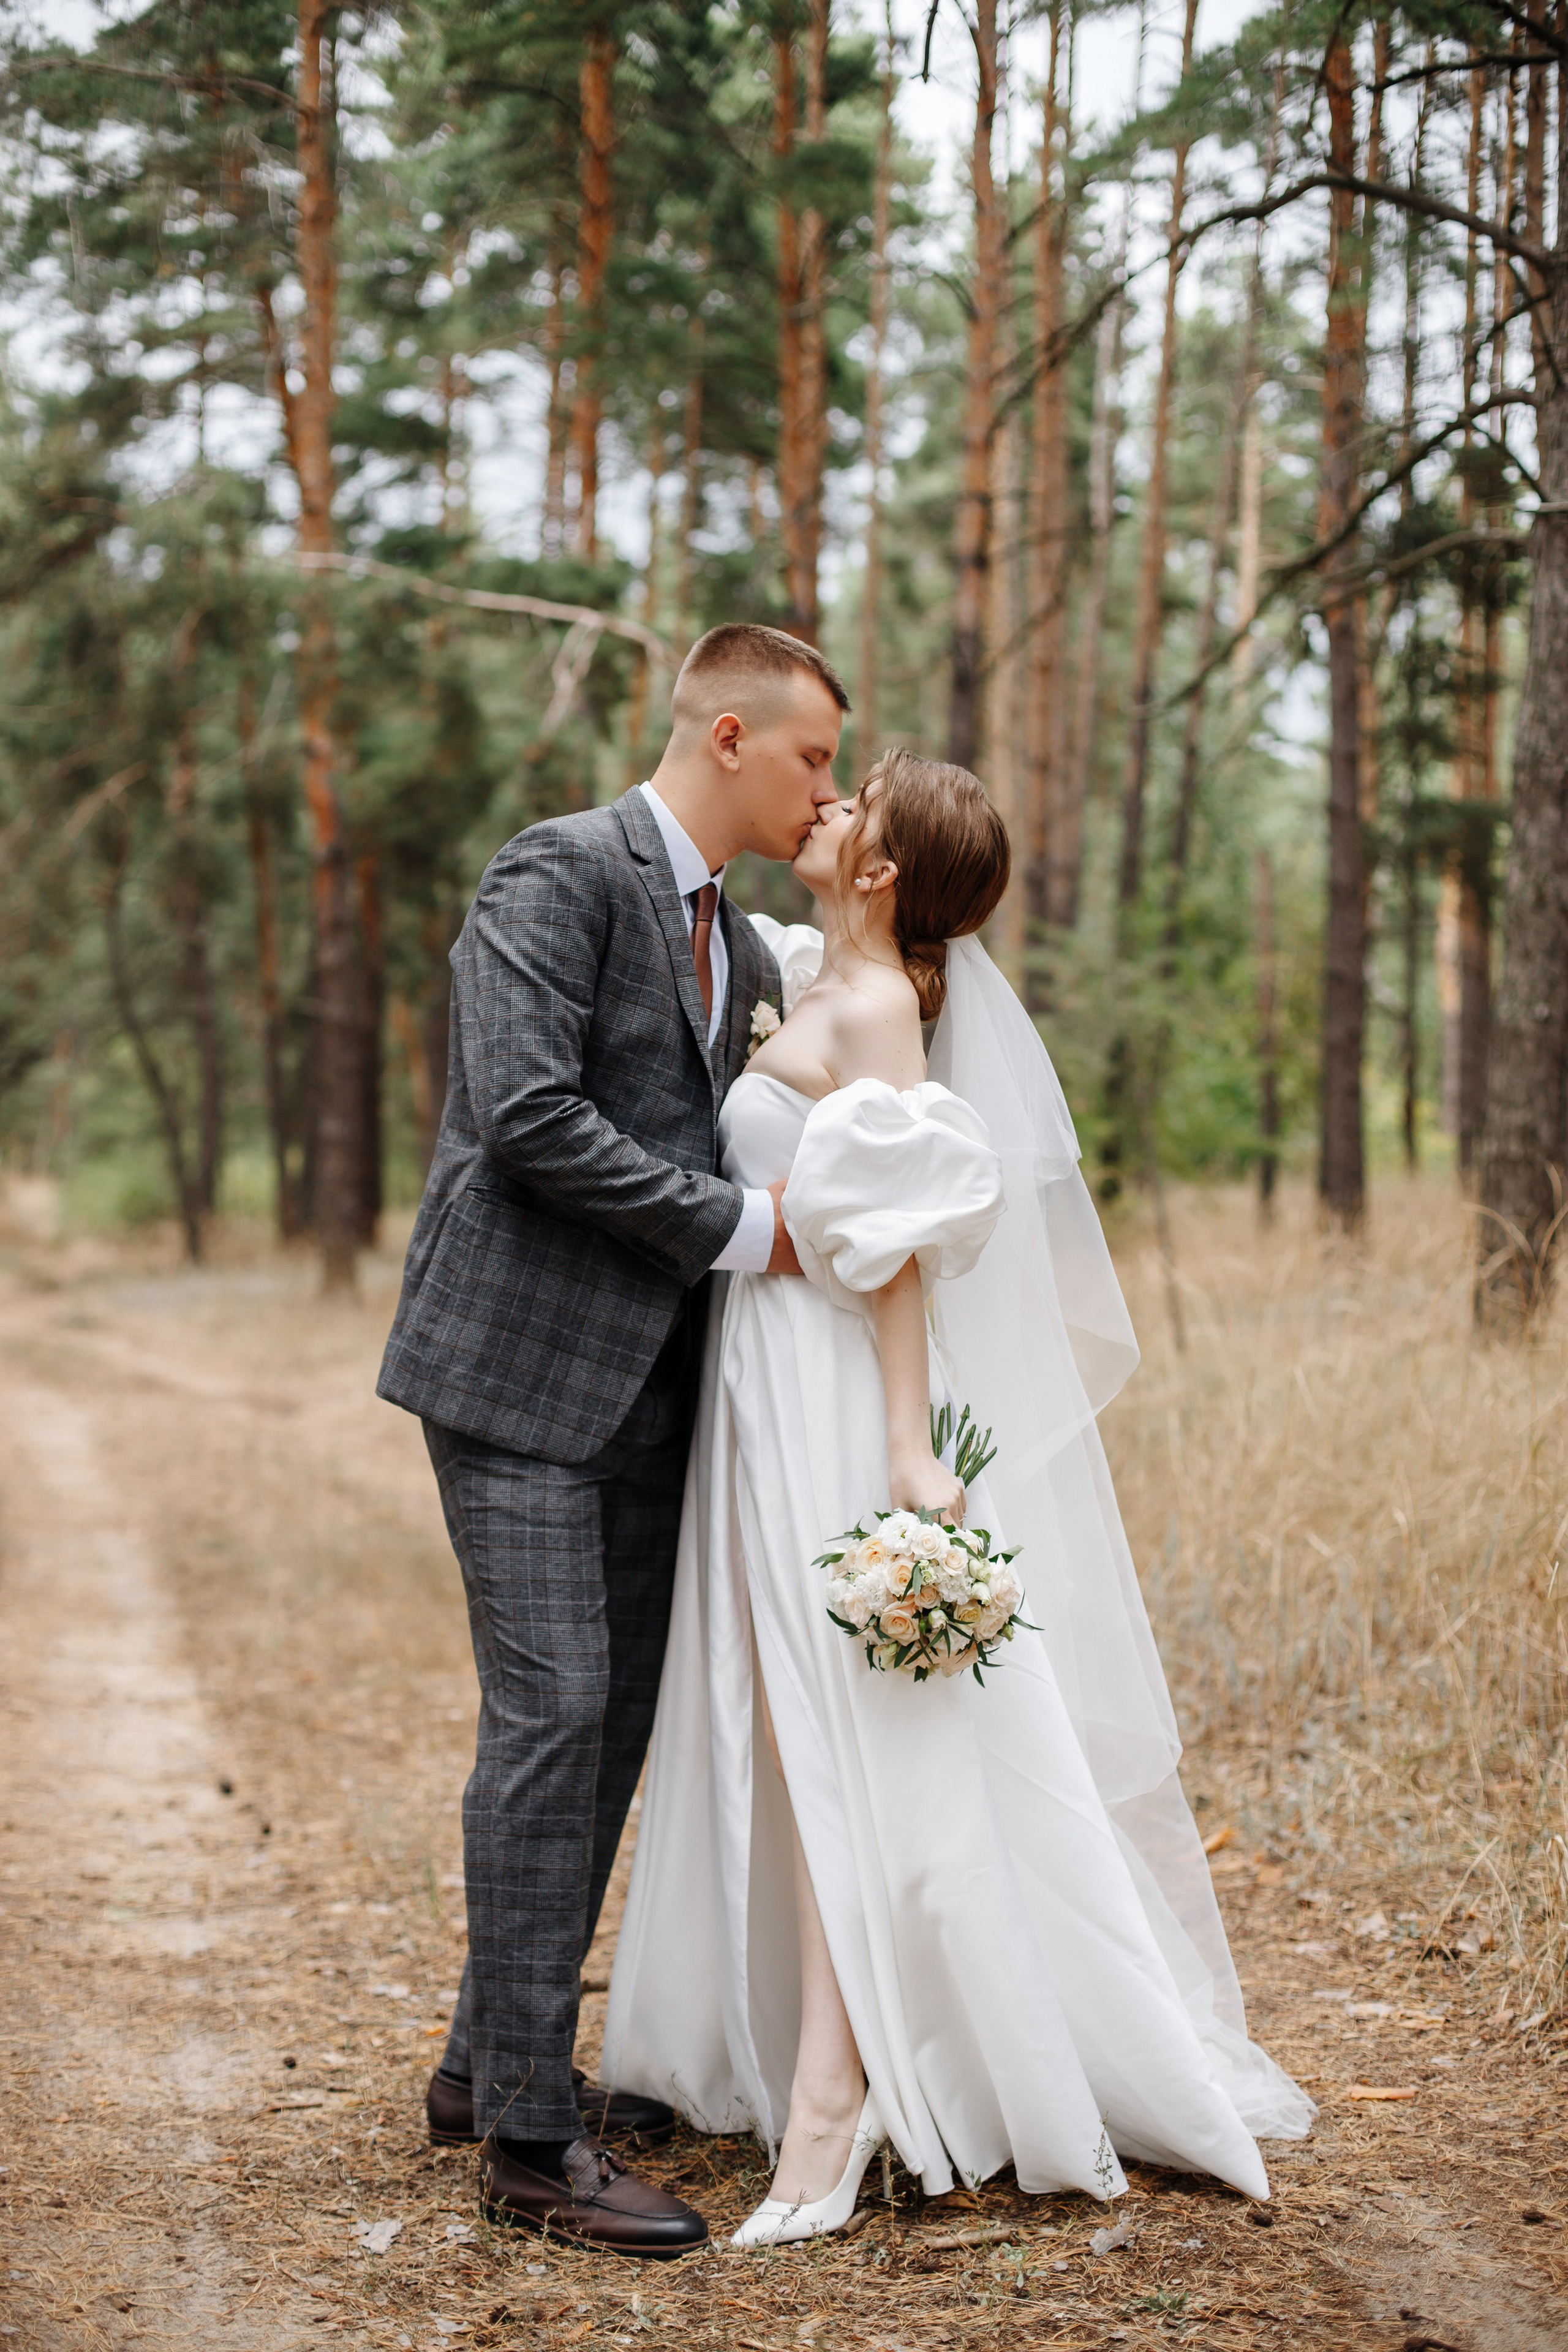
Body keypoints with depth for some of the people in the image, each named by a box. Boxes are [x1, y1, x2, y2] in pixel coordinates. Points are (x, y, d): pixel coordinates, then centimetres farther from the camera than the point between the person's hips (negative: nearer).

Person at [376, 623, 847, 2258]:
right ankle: (528, 2138, -4)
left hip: (645, 1383, 9)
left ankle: (495, 2062, 24)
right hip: (520, 1362, -9)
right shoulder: (559, 873, -10)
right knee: (551, 1719, -10)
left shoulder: (741, 951, 17)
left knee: (611, 1726, 10)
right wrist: (740, 1228, -16)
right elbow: (528, 1115, -21)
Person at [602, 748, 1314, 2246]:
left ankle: (827, 2116, -6)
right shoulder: (818, 993, 13)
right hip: (768, 1396, 9)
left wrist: (908, 1449, -22)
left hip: (835, 1405, -9)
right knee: (784, 1735, 12)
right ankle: (812, 2069, 21)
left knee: (836, 1738, -8)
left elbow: (902, 1246, -18)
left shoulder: (876, 1014, -13)